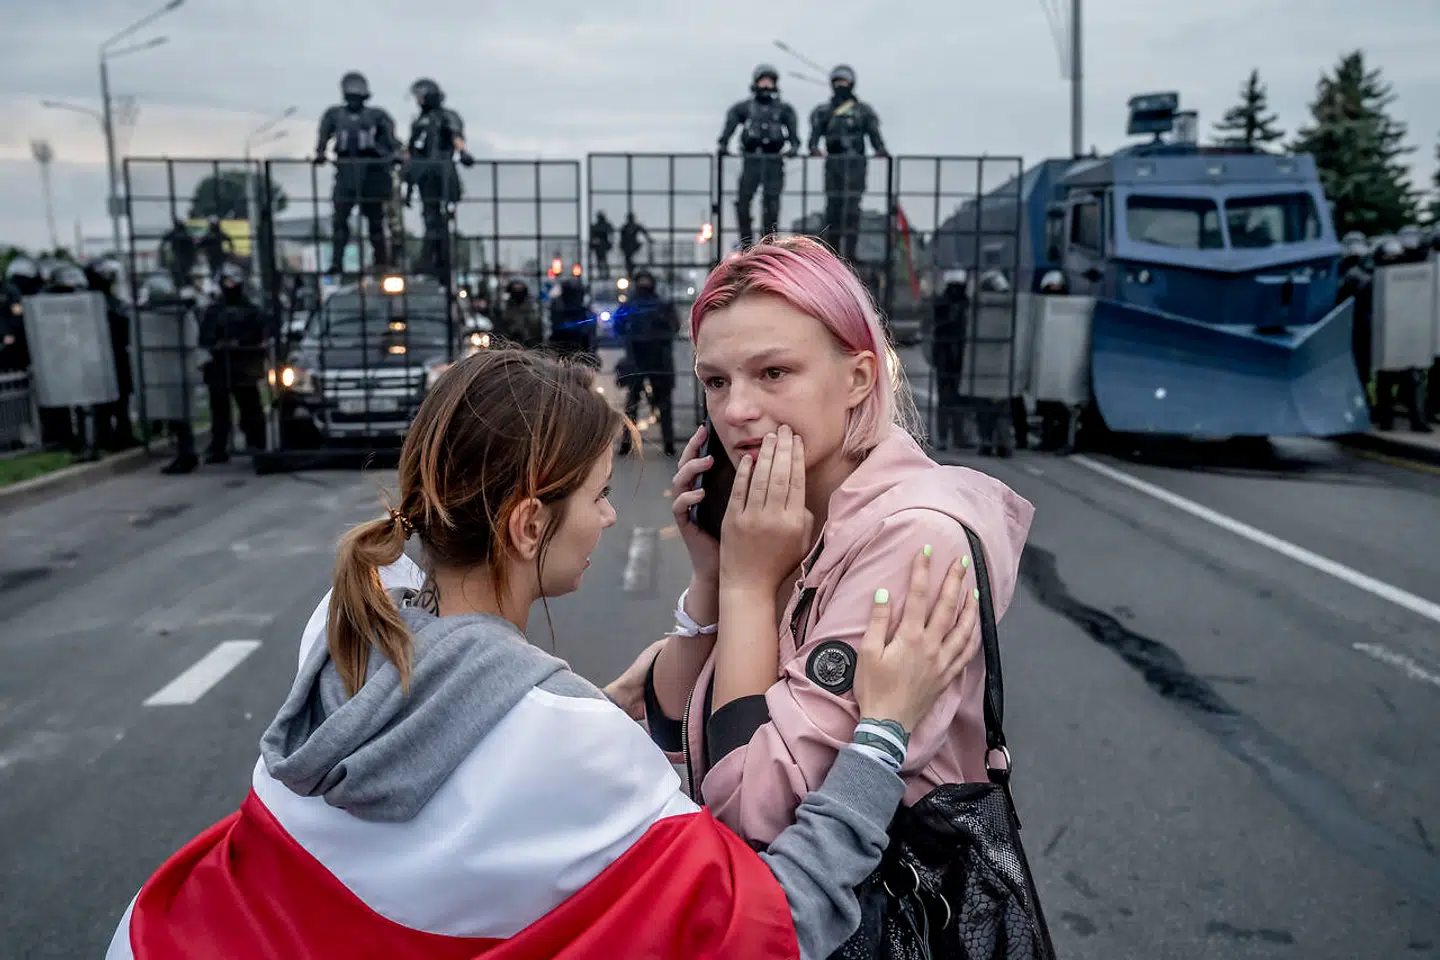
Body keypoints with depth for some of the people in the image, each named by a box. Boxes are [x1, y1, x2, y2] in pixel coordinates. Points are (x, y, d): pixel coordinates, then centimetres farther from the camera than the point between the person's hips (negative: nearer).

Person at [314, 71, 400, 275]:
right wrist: (320, 153, -15)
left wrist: (395, 153, -24)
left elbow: (391, 137, -4)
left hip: (371, 172, -1)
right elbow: (324, 135, 4)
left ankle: (381, 262, 12)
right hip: (346, 172, 1)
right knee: (339, 218, -8)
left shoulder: (377, 115, 10)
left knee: (375, 219, 5)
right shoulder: (334, 114, 15)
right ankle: (337, 263, -9)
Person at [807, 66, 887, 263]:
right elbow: (815, 134, 3)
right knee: (833, 205, -3)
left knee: (852, 206, -10)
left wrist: (880, 149, -17)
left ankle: (849, 252, -13)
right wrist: (814, 149, -19)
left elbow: (874, 133, 4)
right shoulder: (823, 111, 16)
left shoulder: (863, 110, 14)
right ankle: (832, 252, 1)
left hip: (855, 163, -1)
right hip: (833, 163, 1)